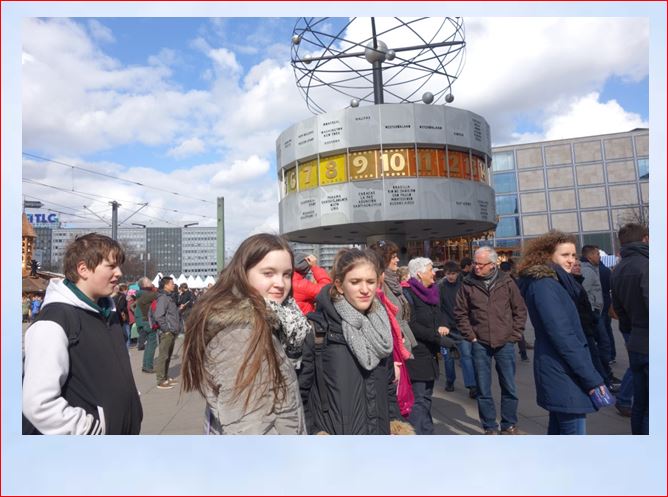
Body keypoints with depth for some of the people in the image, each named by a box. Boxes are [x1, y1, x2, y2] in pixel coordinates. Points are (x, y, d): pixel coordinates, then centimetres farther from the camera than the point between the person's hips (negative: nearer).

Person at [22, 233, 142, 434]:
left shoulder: (108, 311, 7)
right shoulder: (55, 321, -20)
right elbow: (39, 404, -25)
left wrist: (131, 417, 12)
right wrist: (94, 429, -19)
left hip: (123, 429, 8)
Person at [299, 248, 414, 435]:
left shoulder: (381, 325, 3)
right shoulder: (316, 328, -15)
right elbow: (300, 389, -11)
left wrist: (396, 424, 6)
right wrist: (313, 432, -14)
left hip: (379, 429, 5)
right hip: (332, 430, -5)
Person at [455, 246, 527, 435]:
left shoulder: (506, 282, -2)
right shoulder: (468, 284, -4)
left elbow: (520, 311, 4)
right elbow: (460, 313, 2)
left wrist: (514, 335, -1)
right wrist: (471, 336, -3)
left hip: (505, 343, 1)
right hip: (480, 344, 0)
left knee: (509, 388, 11)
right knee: (483, 390, 7)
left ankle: (509, 425, 29)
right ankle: (490, 427, 23)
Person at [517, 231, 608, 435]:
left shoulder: (555, 283, 14)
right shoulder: (544, 285, -16)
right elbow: (562, 336, -21)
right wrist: (592, 377, -19)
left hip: (559, 374, 10)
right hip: (564, 376, -10)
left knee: (559, 427, 18)